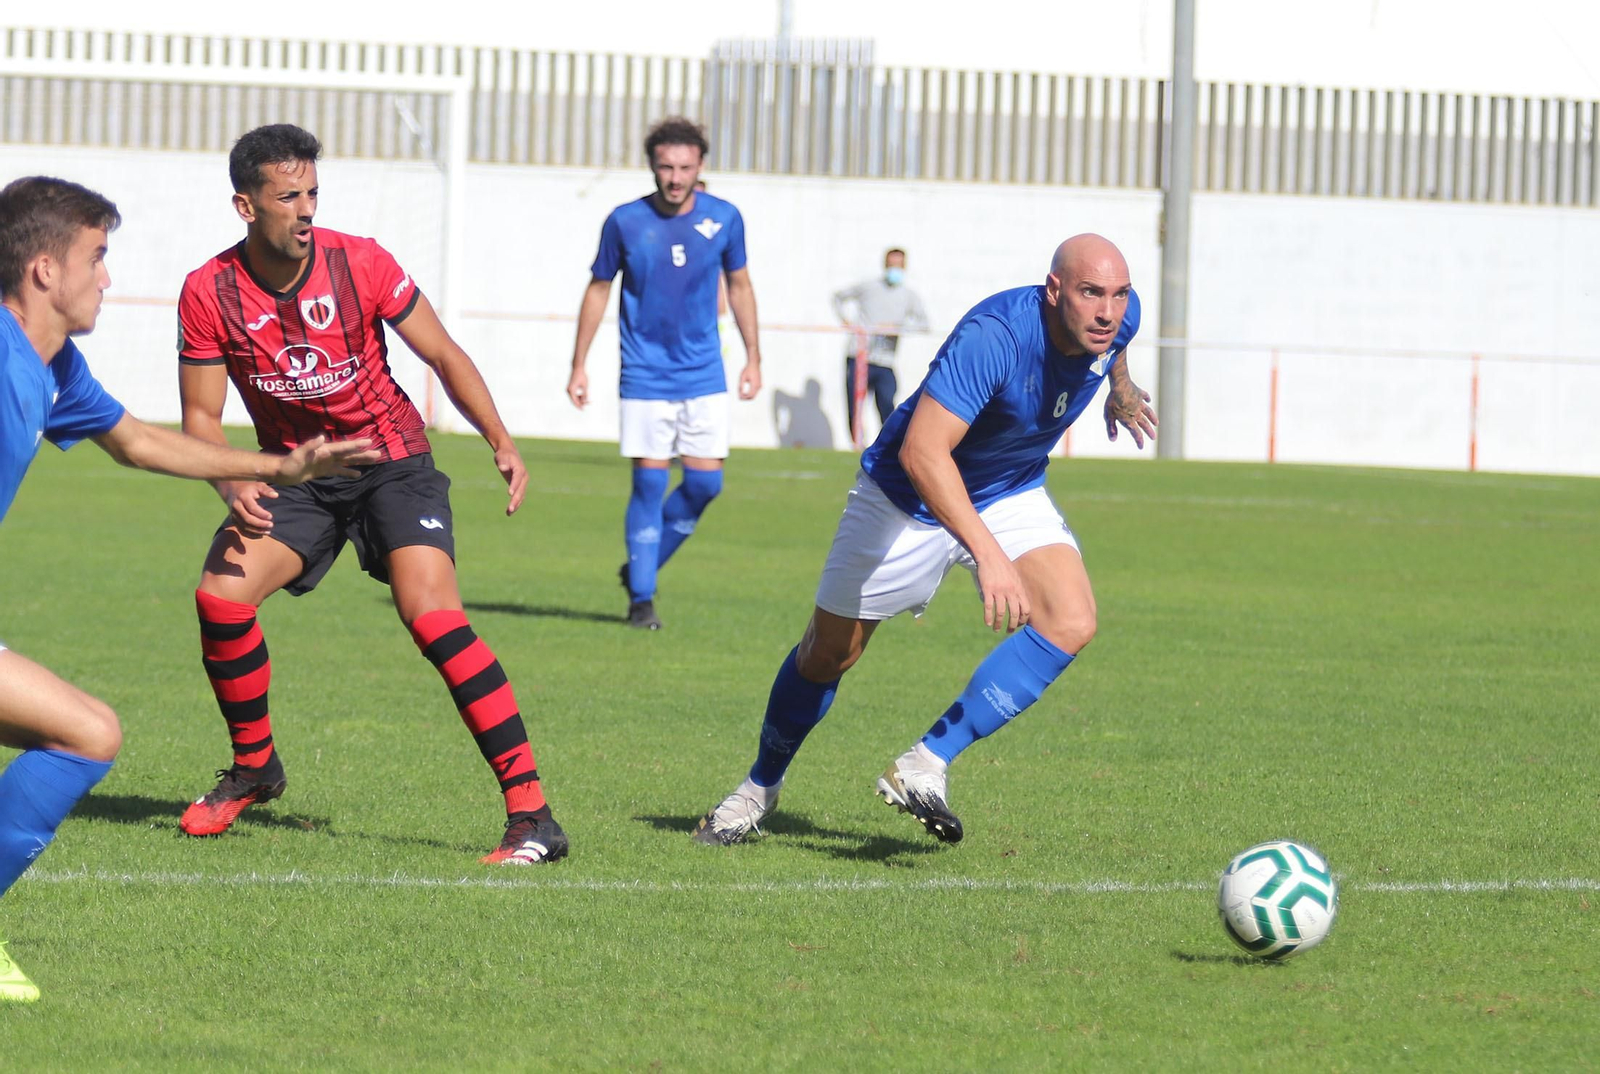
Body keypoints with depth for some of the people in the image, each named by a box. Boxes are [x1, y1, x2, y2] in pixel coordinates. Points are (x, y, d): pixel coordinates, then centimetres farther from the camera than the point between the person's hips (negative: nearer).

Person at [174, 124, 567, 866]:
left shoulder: (358, 263, -14)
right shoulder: (209, 293, -10)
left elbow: (443, 355, -5)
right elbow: (201, 415, -4)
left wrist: (501, 442, -16)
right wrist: (232, 485, -24)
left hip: (392, 462, -3)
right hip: (295, 475, 3)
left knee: (431, 612, -23)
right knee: (220, 593, -18)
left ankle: (529, 811, -24)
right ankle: (253, 767, 10)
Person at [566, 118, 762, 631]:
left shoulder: (724, 219, -1)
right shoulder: (625, 222, -6)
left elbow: (739, 285, 13)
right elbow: (598, 290, 6)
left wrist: (753, 357, 12)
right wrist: (579, 366, 6)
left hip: (705, 376, 2)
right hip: (646, 375, -2)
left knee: (704, 483, -2)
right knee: (649, 482, -7)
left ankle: (643, 566, 20)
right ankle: (641, 598, 4)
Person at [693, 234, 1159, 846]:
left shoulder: (1118, 317, -17)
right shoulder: (993, 336, -38)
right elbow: (922, 451, -46)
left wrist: (1121, 390, 33)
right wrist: (989, 553, -55)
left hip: (1012, 496, 5)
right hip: (910, 498, -5)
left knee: (1071, 623, -22)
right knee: (828, 654, 9)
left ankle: (925, 767, -18)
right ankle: (760, 786, 37)